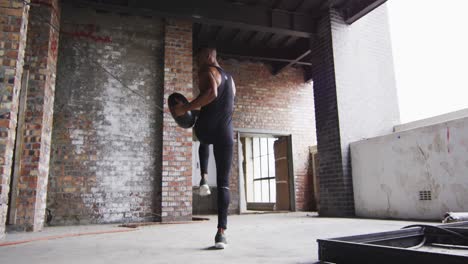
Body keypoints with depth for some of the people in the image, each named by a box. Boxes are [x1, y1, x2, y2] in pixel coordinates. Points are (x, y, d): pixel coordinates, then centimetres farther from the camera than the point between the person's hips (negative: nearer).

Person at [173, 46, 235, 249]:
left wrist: (185, 108, -17)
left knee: (204, 142, 37)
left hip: (207, 128, -5)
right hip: (226, 133, 5)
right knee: (224, 184, 3)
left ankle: (204, 178, 18)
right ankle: (221, 232, -4)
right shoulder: (229, 78, 24)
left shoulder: (207, 71, 0)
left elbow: (211, 93, -21)